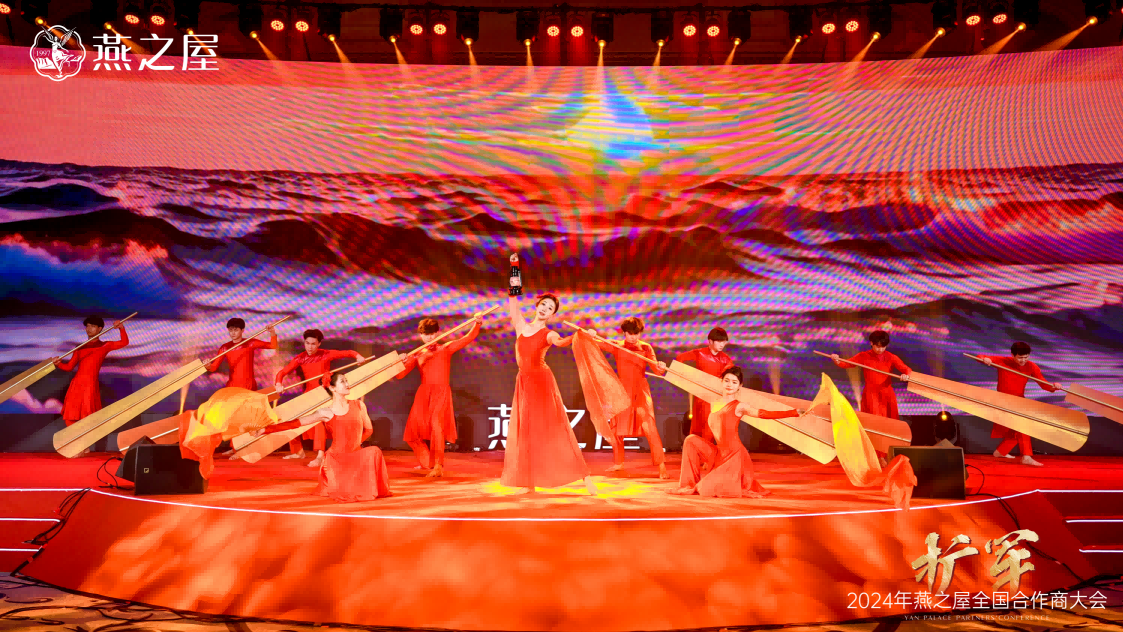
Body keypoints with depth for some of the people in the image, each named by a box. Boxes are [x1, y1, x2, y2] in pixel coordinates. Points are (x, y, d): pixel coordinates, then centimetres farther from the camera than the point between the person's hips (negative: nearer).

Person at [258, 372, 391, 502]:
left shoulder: (358, 405, 1)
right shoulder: (325, 413, -7)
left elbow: (368, 429, 13)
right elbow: (295, 423, -10)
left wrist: (353, 444, 11)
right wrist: (266, 429, -16)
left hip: (355, 457, 3)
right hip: (336, 458, -2)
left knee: (374, 452, -28)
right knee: (344, 494, -21)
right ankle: (331, 484, 14)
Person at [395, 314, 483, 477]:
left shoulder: (446, 349, 8)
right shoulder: (417, 355, 14)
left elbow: (469, 337, -2)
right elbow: (400, 375, 6)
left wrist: (477, 323, -20)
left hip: (441, 392, -4)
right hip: (423, 393, 4)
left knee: (436, 424, -23)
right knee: (412, 432, 6)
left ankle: (438, 466, -18)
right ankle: (427, 462, 29)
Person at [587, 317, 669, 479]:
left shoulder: (646, 348, -1)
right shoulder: (617, 347, 2)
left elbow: (656, 370, -10)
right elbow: (596, 343, -5)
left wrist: (661, 369, -34)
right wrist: (591, 335, -28)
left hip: (640, 390, -3)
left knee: (648, 426, -15)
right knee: (616, 428, 10)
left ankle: (661, 466, -12)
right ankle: (618, 463, 29)